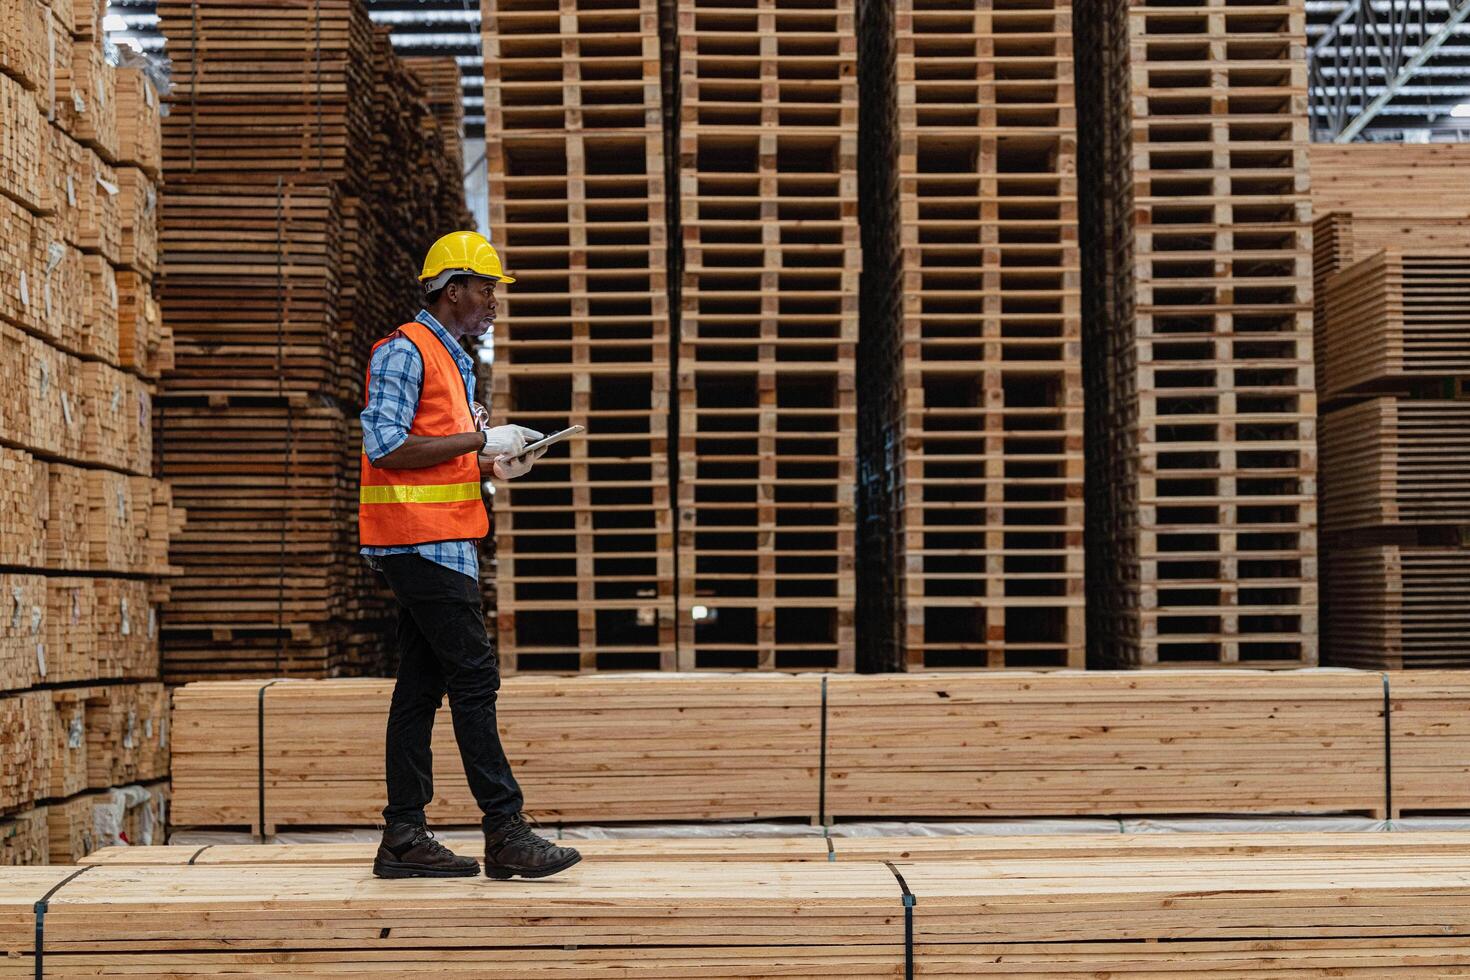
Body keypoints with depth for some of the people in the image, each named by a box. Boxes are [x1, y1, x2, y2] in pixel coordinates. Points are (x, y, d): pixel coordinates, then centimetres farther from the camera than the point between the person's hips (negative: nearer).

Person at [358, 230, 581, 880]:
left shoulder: (453, 359, 22)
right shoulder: (404, 350, -8)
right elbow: (385, 446, -18)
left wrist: (493, 467, 8)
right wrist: (479, 440, -14)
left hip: (441, 543, 10)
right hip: (421, 540, -10)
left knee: (422, 685, 8)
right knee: (473, 679, -10)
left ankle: (404, 838, 10)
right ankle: (505, 833, -8)